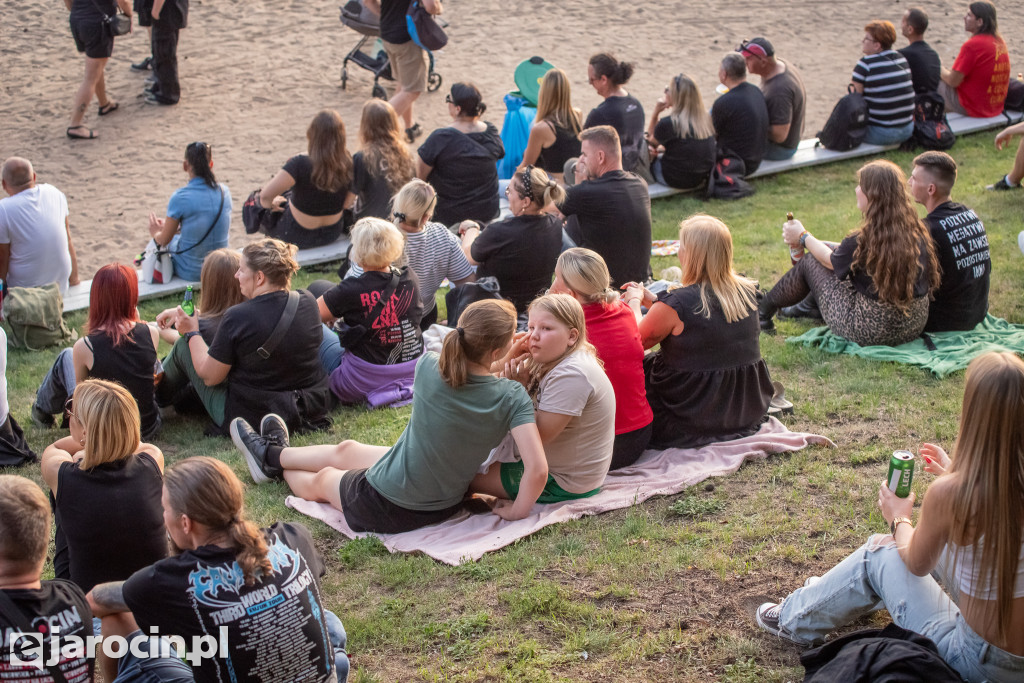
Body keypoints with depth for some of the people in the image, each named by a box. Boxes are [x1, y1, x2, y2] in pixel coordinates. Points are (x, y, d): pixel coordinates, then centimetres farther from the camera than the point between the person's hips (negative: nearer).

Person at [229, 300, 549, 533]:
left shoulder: (428, 368, -23)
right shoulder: (512, 397, -25)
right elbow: (537, 469, -32)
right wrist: (516, 511, -14)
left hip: (386, 507, -3)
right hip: (446, 506, 3)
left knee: (322, 478, 33)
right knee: (345, 450, 31)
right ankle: (271, 454, 56)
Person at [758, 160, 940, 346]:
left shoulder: (864, 240, -24)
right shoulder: (917, 231, -5)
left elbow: (831, 261, 0)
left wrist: (803, 237, 18)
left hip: (870, 331, -7)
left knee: (810, 260, 12)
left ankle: (763, 311, 34)